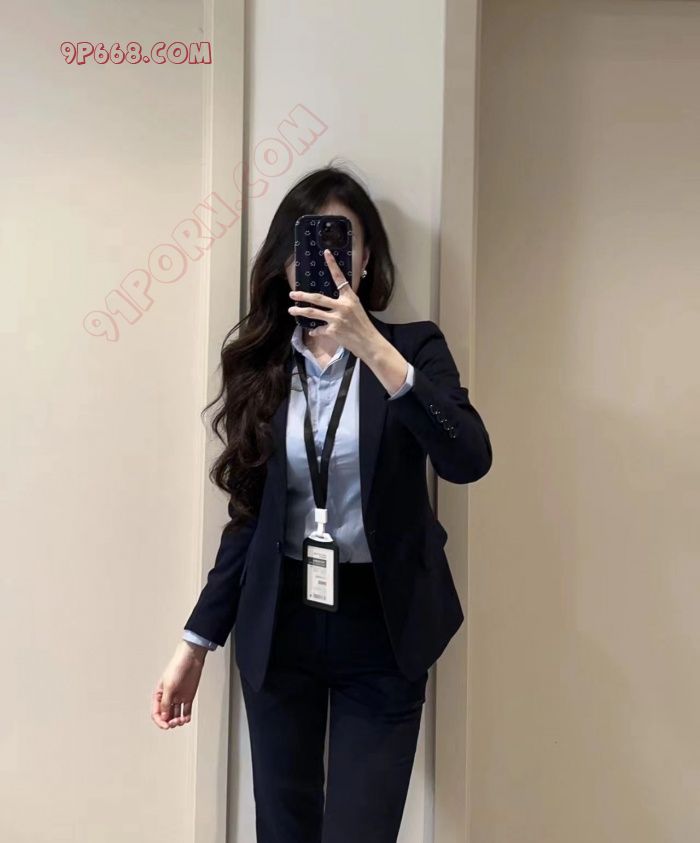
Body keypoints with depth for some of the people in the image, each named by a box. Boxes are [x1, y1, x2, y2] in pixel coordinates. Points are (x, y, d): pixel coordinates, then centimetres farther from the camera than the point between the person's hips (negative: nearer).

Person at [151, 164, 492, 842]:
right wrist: (196, 641, 4)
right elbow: (248, 515, 6)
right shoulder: (260, 363, 3)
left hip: (380, 627, -2)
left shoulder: (414, 346, -3)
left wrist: (371, 348, -29)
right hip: (279, 625, 2)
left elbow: (468, 460, -21)